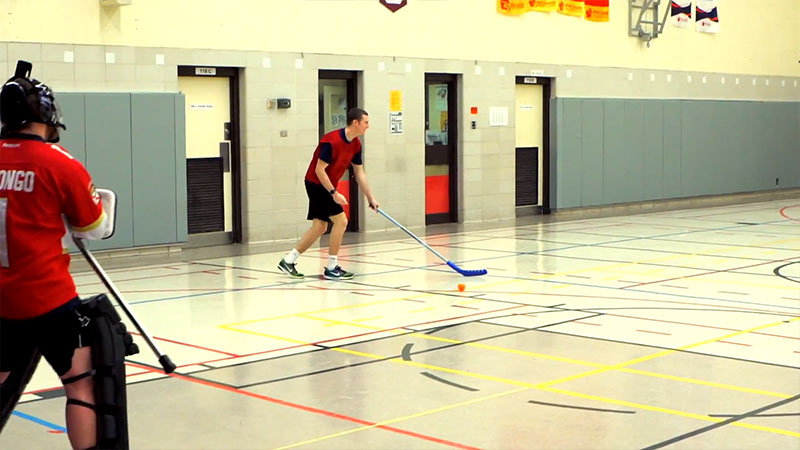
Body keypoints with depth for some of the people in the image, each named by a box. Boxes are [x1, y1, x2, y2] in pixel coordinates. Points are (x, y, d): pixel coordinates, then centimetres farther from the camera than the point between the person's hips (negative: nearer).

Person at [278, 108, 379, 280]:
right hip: (317, 184, -9)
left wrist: (370, 198, 8)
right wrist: (334, 193, -25)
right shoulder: (332, 141, -24)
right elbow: (319, 170, -23)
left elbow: (360, 173, 9)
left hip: (326, 186, 9)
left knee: (320, 227, 10)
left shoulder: (355, 144, 2)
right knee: (341, 221, -12)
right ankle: (332, 268, -4)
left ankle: (288, 261, 17)